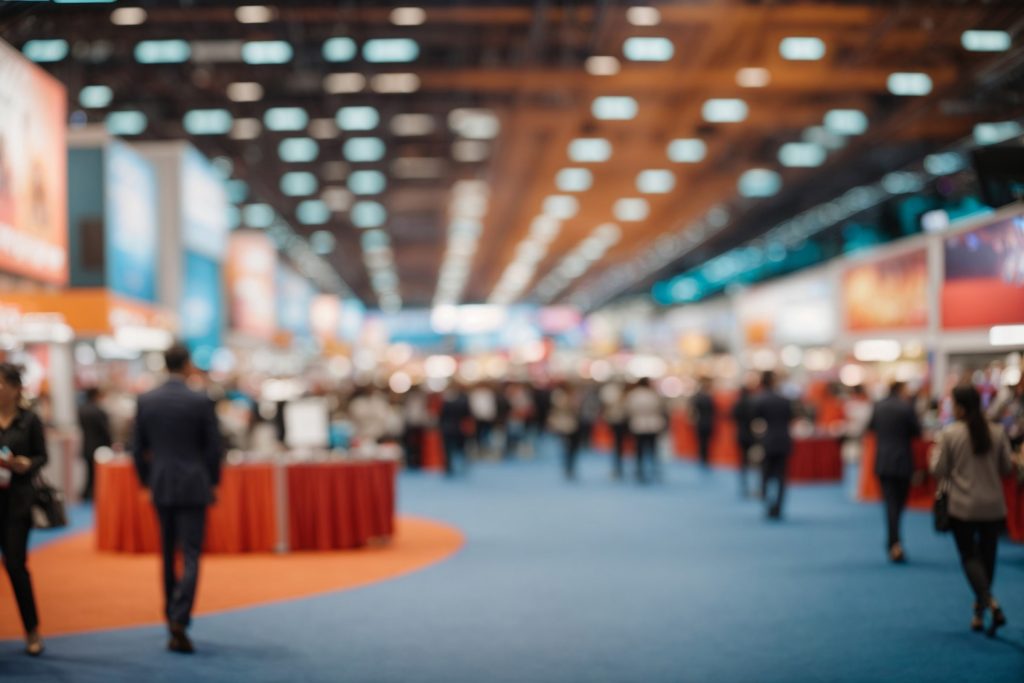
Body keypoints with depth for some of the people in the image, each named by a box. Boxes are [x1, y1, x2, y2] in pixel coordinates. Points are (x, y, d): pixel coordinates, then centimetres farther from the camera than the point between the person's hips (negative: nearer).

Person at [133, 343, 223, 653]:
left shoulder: (145, 401, 0)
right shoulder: (201, 402, -9)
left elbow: (139, 449, 5)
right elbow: (213, 448, -5)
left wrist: (146, 482, 17)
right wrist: (212, 482, 9)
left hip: (161, 487, 4)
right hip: (193, 486, -3)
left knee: (168, 554, 16)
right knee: (191, 555, -2)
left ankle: (173, 615, 24)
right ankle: (179, 619, -15)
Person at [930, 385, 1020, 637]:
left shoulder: (949, 434, -10)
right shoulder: (998, 432, -3)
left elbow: (939, 470, -7)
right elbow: (1007, 467, 3)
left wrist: (935, 454, 13)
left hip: (963, 507, -3)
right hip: (993, 506, 3)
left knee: (969, 556, 4)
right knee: (987, 556, 14)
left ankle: (988, 600, -19)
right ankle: (980, 611, 20)